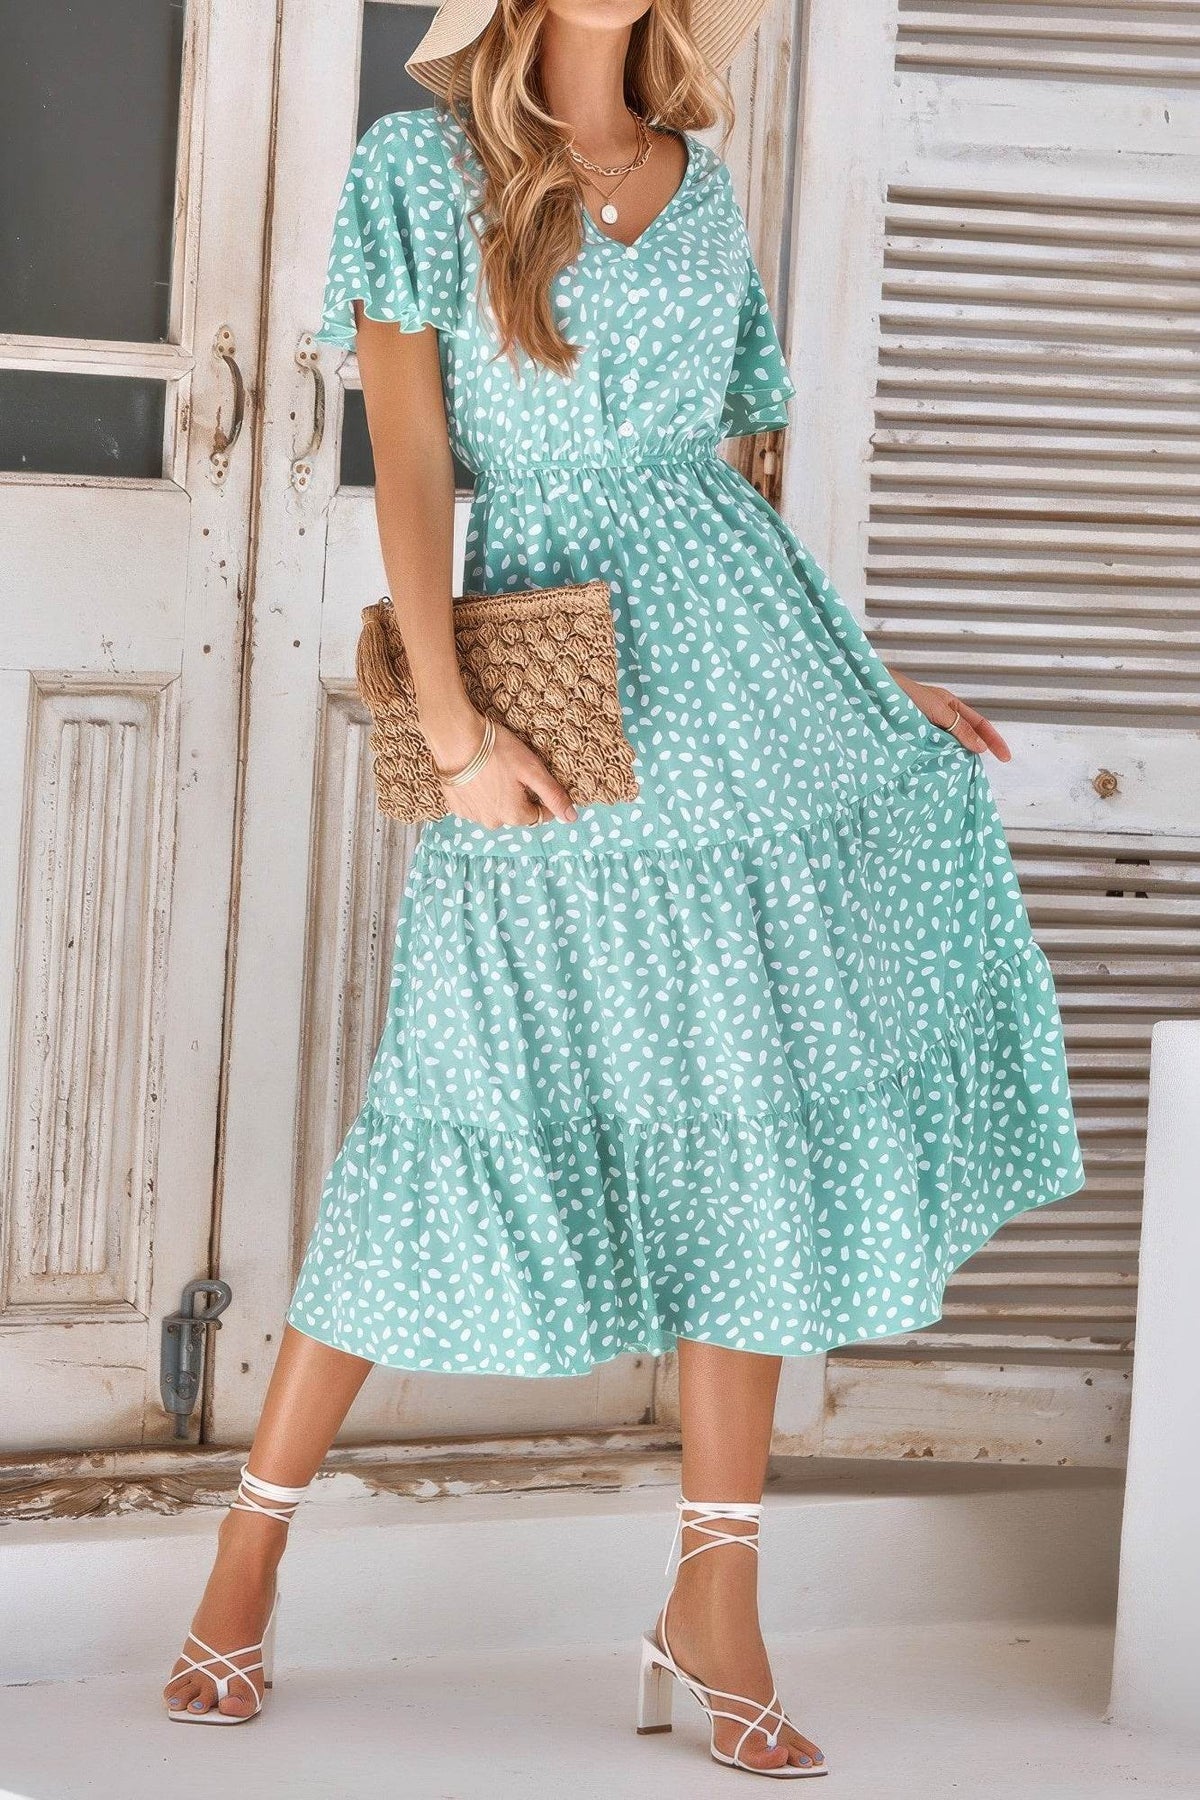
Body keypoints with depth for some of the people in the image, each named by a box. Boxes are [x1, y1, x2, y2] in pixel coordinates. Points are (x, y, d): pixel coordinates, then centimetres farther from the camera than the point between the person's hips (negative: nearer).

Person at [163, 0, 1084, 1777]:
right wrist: (452, 726, -14)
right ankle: (255, 1539, 13)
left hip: (742, 667, 4)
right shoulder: (420, 165, 0)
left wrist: (866, 675, 12)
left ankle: (719, 1606, 6)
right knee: (472, 1107, -2)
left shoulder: (701, 189, 13)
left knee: (751, 1119, 1)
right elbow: (410, 456, -7)